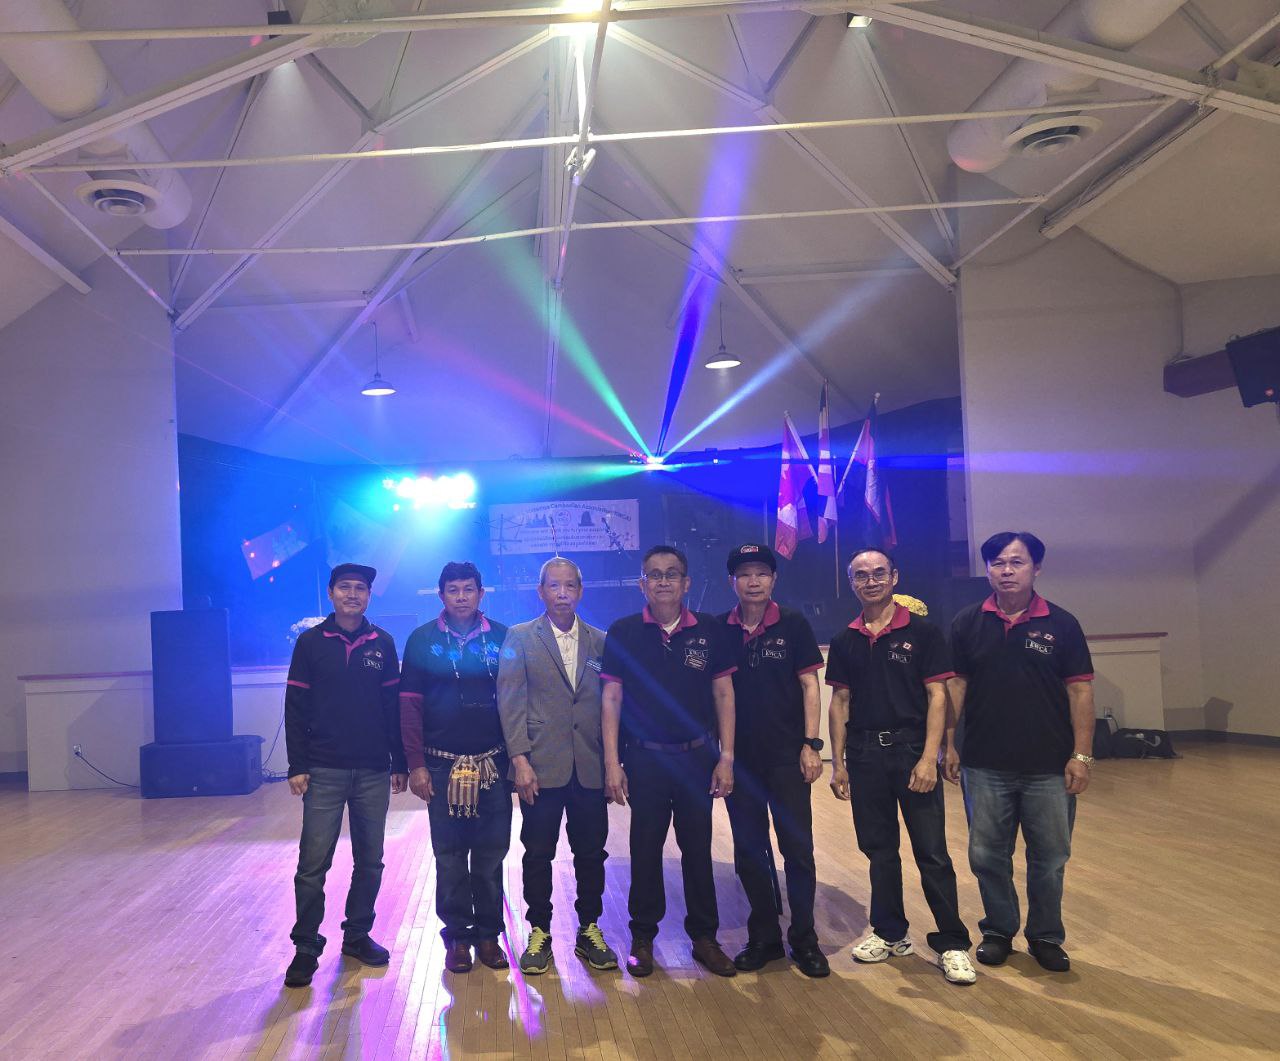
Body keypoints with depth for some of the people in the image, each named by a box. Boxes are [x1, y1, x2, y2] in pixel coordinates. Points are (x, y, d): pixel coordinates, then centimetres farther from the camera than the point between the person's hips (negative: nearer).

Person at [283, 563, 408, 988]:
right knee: (313, 864, -1)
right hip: (324, 773, -2)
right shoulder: (311, 642, 0)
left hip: (373, 773, 2)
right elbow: (295, 708, -1)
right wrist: (297, 767, -6)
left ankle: (358, 935, 25)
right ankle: (306, 947, 11)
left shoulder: (382, 644, 5)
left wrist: (400, 763, 4)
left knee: (369, 861, 10)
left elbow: (394, 707, 6)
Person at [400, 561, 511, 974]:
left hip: (493, 764, 1)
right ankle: (457, 934, 20)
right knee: (449, 855, 7)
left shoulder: (501, 637, 3)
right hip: (442, 765, -1)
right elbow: (410, 705, 0)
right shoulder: (423, 640, 0)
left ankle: (488, 932, 21)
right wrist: (416, 764, -5)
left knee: (491, 853, 7)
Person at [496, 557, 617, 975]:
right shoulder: (520, 638, 3)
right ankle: (539, 933, 22)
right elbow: (511, 701, -3)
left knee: (592, 853, 9)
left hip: (590, 766, 2)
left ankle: (589, 930, 25)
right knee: (538, 854, 7)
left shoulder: (600, 641, 9)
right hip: (541, 765, -2)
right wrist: (519, 759, -11)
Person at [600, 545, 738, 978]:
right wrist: (612, 763, -6)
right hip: (644, 758, -1)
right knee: (646, 850, 8)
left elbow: (723, 695, 4)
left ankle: (704, 937, 22)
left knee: (698, 848, 9)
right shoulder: (623, 633, -3)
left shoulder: (709, 630, 0)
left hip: (697, 756, 1)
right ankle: (643, 938, 22)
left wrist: (726, 757, -1)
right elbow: (611, 699, -1)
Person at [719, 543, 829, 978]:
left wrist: (811, 743, -8)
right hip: (739, 758, 2)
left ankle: (804, 938, 16)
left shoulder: (793, 625, -2)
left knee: (797, 848, 1)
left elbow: (809, 685, -1)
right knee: (748, 851, 9)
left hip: (786, 755, -2)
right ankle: (764, 936, 24)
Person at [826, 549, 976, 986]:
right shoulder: (845, 641, 7)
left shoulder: (922, 632, -3)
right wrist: (838, 763, 6)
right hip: (864, 753, 4)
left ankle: (952, 944, 9)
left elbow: (937, 696, -6)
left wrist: (929, 758, -13)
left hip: (911, 749, -3)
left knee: (932, 852, -1)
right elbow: (840, 703, 10)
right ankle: (890, 934, 26)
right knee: (879, 849, 12)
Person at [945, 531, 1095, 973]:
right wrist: (949, 743, 0)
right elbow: (955, 685, 3)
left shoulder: (1061, 624, -2)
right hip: (985, 766, 1)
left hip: (1049, 768, -1)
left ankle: (1046, 936, 29)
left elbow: (1080, 690, -2)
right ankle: (998, 930, 29)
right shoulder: (968, 623, 1)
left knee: (1050, 857, 10)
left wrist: (1081, 755, -6)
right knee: (987, 855, 10)